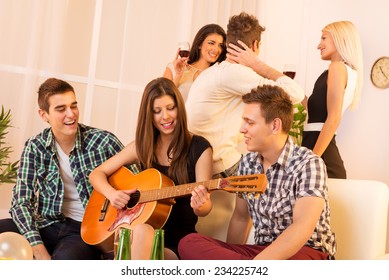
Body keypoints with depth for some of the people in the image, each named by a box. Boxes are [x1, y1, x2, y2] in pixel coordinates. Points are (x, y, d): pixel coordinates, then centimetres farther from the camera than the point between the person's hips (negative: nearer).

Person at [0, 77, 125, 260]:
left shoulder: (104, 142, -8)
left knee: (65, 258, -37)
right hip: (48, 224, 3)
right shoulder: (35, 148, -1)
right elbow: (21, 201, -5)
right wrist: (38, 249, -20)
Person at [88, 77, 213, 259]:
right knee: (140, 230, -36)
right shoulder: (142, 146, 8)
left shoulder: (199, 148, -1)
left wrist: (199, 206, -27)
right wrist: (112, 194, -8)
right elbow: (97, 174, 13)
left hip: (176, 242, -2)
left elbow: (205, 207, -3)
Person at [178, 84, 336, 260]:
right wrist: (227, 254, 6)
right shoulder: (247, 163, 7)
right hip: (262, 251, 8)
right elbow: (240, 217, 19)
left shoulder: (308, 164, -14)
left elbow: (302, 229, -26)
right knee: (188, 243, -17)